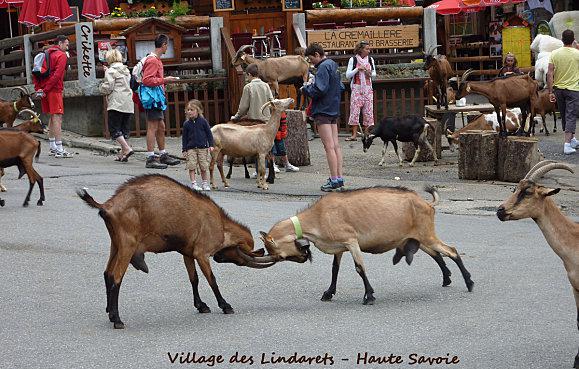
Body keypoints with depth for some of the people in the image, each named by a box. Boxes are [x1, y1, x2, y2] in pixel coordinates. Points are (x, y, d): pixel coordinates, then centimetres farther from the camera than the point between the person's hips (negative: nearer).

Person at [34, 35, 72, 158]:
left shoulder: (47, 54, 18)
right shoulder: (61, 55, -7)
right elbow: (57, 75, -18)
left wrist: (38, 88, 9)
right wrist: (46, 90, -15)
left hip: (45, 91, 8)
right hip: (55, 90, -8)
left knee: (52, 117, 17)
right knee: (57, 117, -10)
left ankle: (53, 148, 22)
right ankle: (59, 150, -14)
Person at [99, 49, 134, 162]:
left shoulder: (111, 71, -6)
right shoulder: (126, 70, 18)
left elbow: (107, 87, -13)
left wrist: (101, 86, 11)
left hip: (116, 104, -7)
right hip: (128, 104, 7)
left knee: (114, 128, -4)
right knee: (124, 128, 9)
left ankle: (127, 148, -18)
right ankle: (123, 153, 5)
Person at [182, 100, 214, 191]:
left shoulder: (203, 121, -1)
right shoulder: (186, 124, 2)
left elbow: (209, 133, 4)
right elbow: (184, 137, 7)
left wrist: (211, 145, -2)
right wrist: (184, 150, 4)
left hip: (203, 148, -1)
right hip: (191, 148, 1)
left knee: (203, 167, 3)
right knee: (192, 166, -5)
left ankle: (205, 183, 17)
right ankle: (193, 183, 0)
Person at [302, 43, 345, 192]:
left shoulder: (323, 67, -14)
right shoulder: (333, 65, 16)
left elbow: (319, 90, -23)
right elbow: (341, 87, 22)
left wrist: (306, 88, -5)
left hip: (323, 111, -10)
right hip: (334, 111, 10)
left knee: (329, 146, -9)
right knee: (336, 145, 9)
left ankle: (334, 180, -10)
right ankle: (339, 178, 10)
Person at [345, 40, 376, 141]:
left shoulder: (370, 59, 9)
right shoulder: (353, 60, -1)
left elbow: (374, 74, 18)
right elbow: (348, 75, -3)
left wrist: (370, 74, -5)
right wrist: (357, 69, -15)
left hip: (368, 88, 3)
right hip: (357, 88, -3)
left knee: (368, 111, 0)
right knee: (355, 110, -8)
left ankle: (366, 134, 4)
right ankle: (354, 134, -7)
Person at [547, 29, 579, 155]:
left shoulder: (554, 54, -4)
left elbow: (549, 74, -7)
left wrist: (550, 92, -3)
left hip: (558, 88, 3)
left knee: (564, 116, 17)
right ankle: (567, 144, -14)